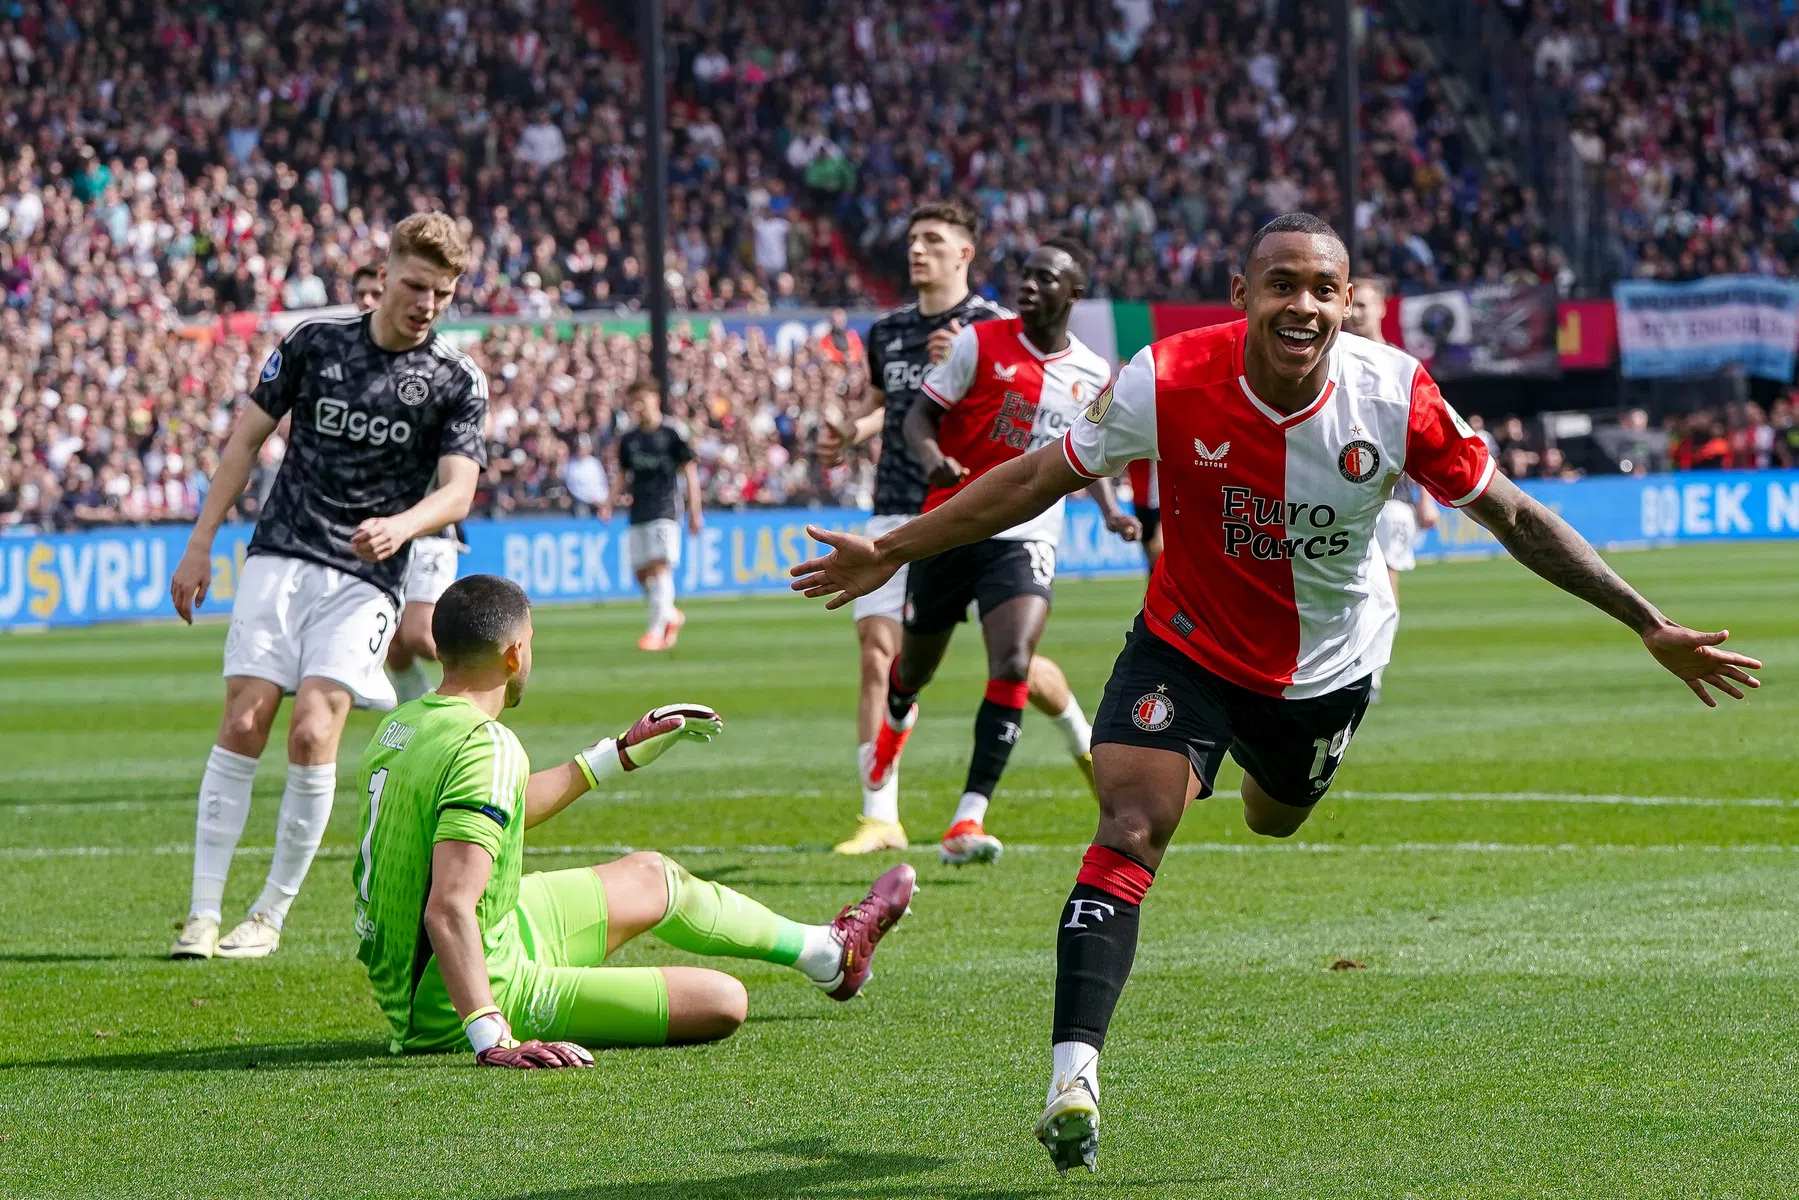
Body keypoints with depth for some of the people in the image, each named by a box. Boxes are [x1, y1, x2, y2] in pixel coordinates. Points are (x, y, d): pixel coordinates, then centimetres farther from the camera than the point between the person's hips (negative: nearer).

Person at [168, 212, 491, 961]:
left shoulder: (457, 382, 2)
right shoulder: (314, 342, 6)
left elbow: (458, 490, -6)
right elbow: (248, 439, 11)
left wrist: (399, 526, -28)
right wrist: (200, 546, 8)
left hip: (365, 579, -1)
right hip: (281, 556, 1)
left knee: (313, 731, -16)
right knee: (243, 722, -9)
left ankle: (271, 914, -3)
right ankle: (203, 913, -4)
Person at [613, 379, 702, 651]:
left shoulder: (671, 435, -4)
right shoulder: (629, 439, 10)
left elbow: (690, 473, -1)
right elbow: (623, 474, 20)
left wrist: (694, 513, -4)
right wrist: (613, 499, 3)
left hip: (664, 511, -6)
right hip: (638, 514, 6)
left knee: (660, 567, -16)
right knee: (641, 573, 5)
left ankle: (656, 630, -18)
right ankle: (672, 616, 27)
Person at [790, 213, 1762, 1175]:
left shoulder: (1396, 396, -24)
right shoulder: (1169, 382, -26)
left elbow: (1511, 515, -11)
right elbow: (1041, 478, -14)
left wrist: (1650, 626, -9)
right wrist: (891, 551, -14)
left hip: (1328, 663, 2)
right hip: (1189, 643, -2)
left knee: (1274, 821, 24)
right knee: (1130, 825, -21)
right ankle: (1073, 1072, -23)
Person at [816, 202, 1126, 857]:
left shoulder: (994, 327, -5)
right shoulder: (887, 331, 11)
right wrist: (850, 432, 7)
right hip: (898, 515, 4)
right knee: (877, 654, -11)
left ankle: (1085, 741, 37)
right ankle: (880, 817, -9)